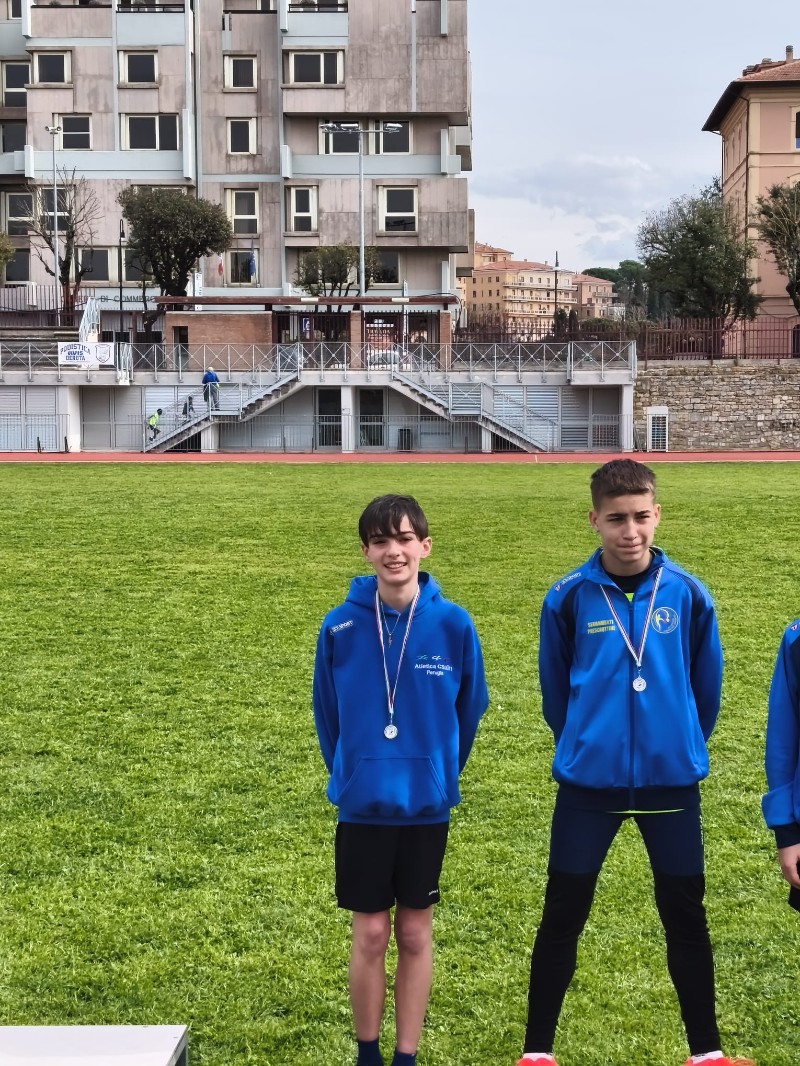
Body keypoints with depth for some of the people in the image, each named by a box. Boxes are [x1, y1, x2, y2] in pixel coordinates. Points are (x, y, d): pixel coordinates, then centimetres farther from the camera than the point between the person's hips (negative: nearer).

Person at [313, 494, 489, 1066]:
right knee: (370, 933, 6)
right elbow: (327, 713, 4)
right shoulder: (340, 627, -9)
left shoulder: (454, 624, -9)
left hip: (427, 805, 1)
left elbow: (470, 707, 5)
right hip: (363, 805, 0)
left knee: (415, 933, 10)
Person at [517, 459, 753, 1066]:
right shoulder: (568, 598, -7)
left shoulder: (688, 595, -5)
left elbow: (707, 687, 7)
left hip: (672, 784, 1)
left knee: (685, 917, 10)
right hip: (588, 784, -1)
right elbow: (556, 690, 6)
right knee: (563, 917, 6)